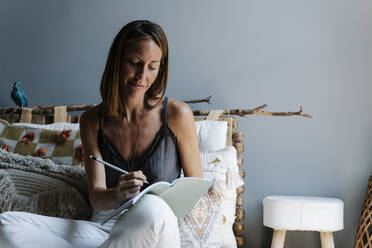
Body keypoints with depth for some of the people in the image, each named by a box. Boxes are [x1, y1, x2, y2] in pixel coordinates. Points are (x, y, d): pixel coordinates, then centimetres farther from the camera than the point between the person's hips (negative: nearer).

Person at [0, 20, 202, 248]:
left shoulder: (177, 114, -1)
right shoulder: (93, 120, 7)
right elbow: (96, 196, 1)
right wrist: (116, 194, -24)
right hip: (103, 228, 3)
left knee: (152, 207, -42)